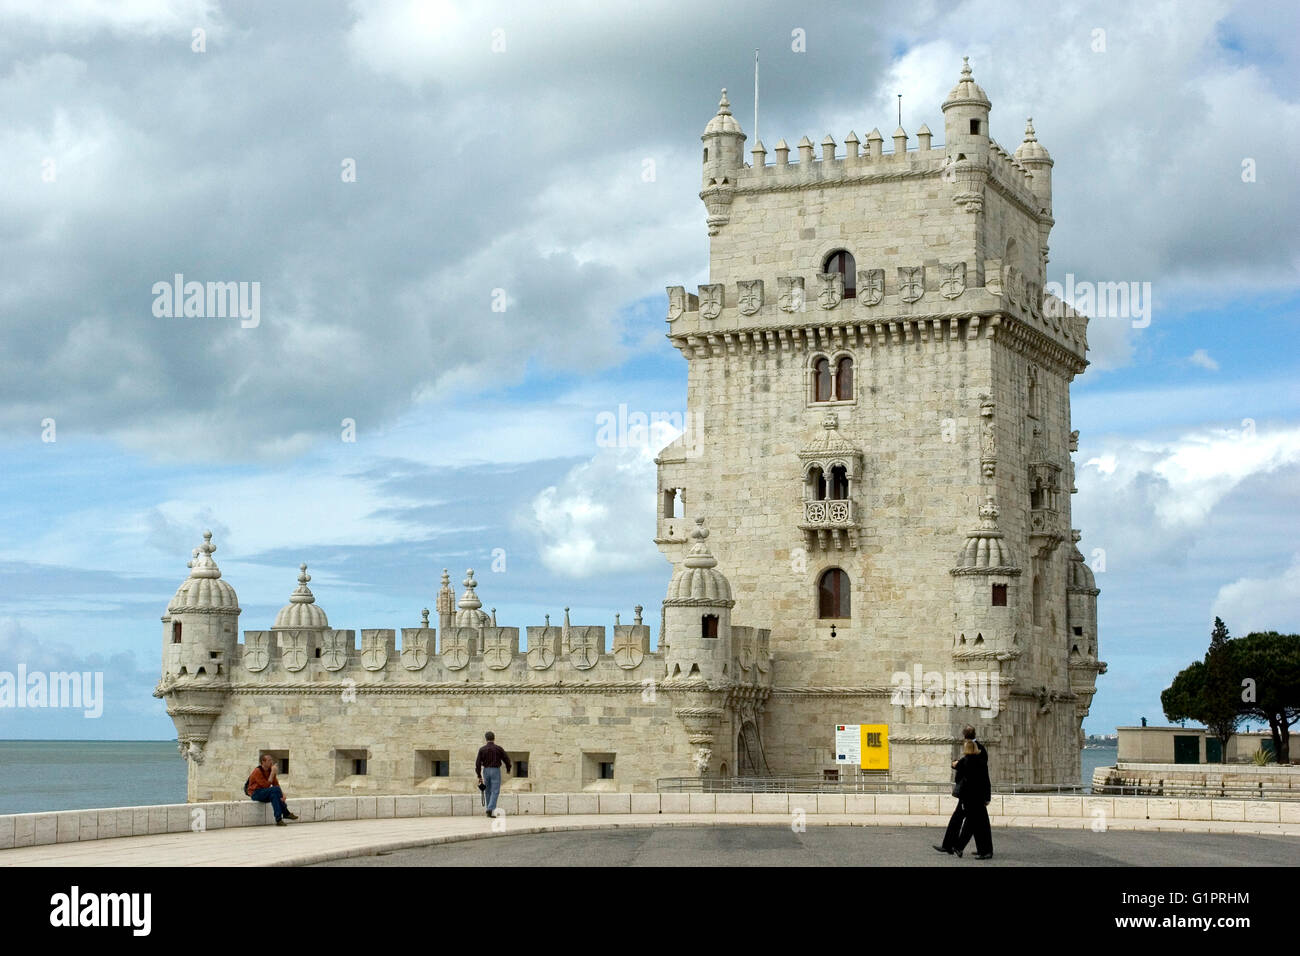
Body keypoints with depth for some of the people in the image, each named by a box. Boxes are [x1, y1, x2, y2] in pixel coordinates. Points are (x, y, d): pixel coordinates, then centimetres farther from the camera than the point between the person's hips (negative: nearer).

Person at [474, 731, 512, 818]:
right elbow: (507, 759, 0)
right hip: (496, 771, -3)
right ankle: (490, 810, -21)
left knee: (488, 791, 16)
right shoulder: (498, 749, -7)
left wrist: (479, 777, -2)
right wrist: (508, 769, 19)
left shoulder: (482, 749, -2)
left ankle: (489, 810, 22)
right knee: (495, 792, -5)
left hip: (486, 771, 3)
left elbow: (478, 763, -6)